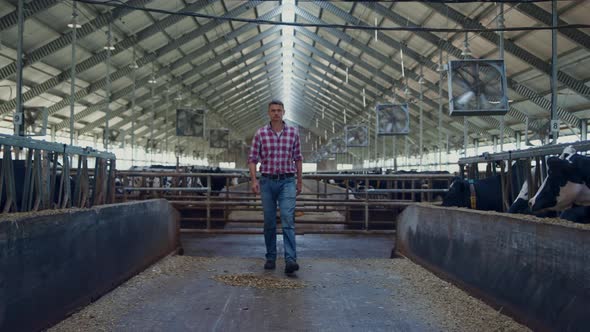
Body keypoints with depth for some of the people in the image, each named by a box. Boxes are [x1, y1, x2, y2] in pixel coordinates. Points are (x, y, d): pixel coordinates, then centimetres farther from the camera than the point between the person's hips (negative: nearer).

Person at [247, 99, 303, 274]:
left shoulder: (293, 132, 4)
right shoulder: (260, 133, 1)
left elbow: (298, 158, 11)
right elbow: (252, 159, 2)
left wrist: (299, 181, 12)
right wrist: (254, 180, -9)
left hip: (287, 181, -1)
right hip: (267, 181, 1)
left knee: (288, 219, -12)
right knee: (269, 222, 8)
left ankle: (290, 260, -17)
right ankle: (270, 258, 19)